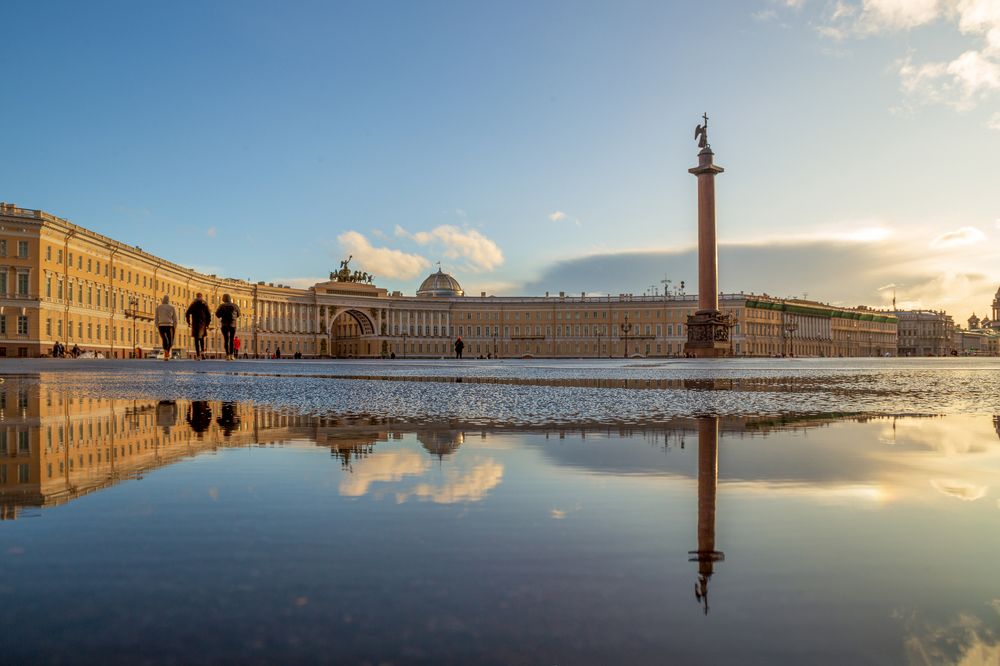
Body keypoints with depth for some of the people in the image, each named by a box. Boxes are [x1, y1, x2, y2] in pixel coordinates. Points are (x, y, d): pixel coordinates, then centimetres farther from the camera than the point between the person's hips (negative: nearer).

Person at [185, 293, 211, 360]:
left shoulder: (193, 304, 2)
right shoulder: (205, 304, 4)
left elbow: (187, 313, -2)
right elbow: (209, 314, 1)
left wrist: (188, 322, 9)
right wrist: (207, 323, 9)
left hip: (195, 323, -1)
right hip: (203, 323, 1)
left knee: (196, 339, 0)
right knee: (202, 337, 19)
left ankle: (198, 355, -5)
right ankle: (202, 351, -1)